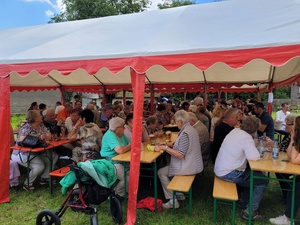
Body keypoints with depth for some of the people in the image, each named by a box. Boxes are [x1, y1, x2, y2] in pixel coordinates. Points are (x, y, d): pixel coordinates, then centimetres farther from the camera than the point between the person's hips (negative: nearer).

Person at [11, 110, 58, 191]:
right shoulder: (26, 128, -18)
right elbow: (22, 141, -30)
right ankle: (27, 184, -1)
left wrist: (46, 137, -22)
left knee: (54, 156, -2)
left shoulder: (41, 126, 5)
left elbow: (48, 136, 3)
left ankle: (44, 178, 9)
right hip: (23, 153, -8)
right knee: (40, 166, -27)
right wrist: (39, 138, -28)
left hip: (36, 152, 8)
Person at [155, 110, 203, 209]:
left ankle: (173, 200, 3)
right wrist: (168, 146, 5)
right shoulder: (191, 129, 7)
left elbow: (180, 155, -26)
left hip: (188, 167, -10)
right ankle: (179, 193, 27)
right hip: (193, 164, 10)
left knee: (161, 172, -1)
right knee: (168, 167, 24)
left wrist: (165, 147, -23)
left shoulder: (185, 133, -24)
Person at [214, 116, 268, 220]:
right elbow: (254, 157, -31)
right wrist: (257, 152, -7)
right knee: (263, 181, 3)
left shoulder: (235, 130, 4)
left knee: (253, 173, 26)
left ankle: (243, 201, 35)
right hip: (228, 174, -9)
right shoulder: (246, 138, -20)